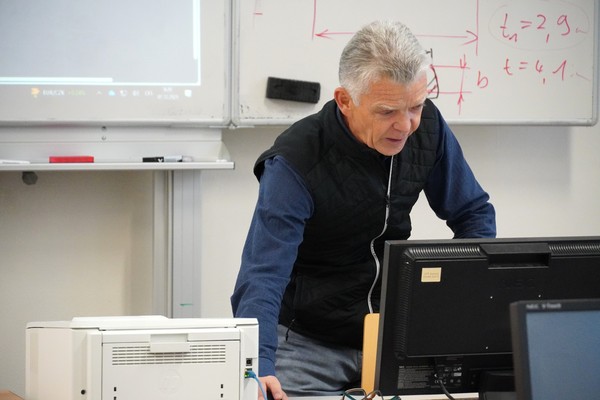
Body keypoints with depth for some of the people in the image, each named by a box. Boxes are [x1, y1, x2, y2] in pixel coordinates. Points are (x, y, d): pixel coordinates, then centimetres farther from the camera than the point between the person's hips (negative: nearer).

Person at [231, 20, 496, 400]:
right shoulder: (295, 164, -24)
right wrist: (259, 368, -47)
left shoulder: (427, 126, -8)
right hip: (309, 343, -4)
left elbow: (473, 212, 8)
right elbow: (262, 276, -31)